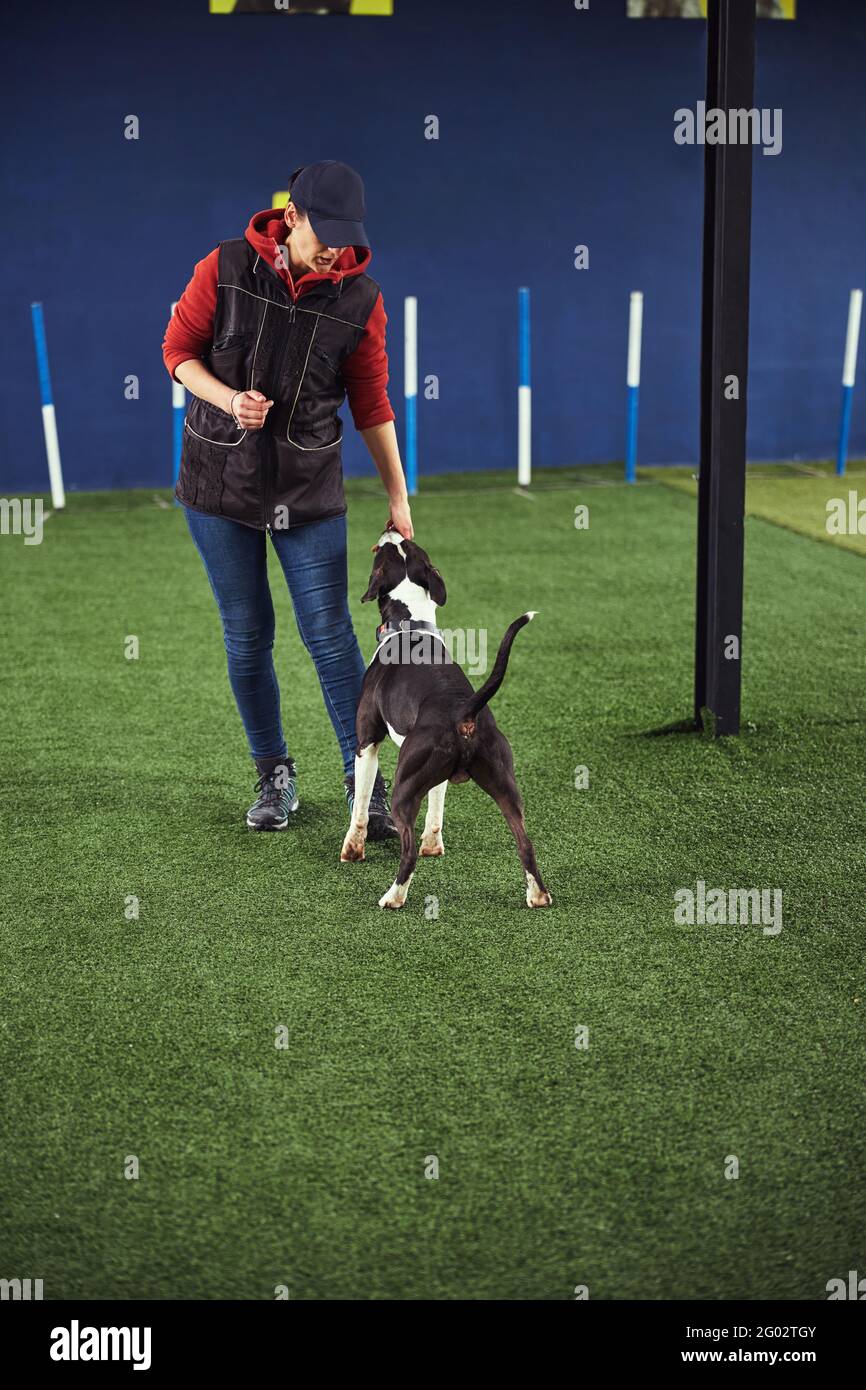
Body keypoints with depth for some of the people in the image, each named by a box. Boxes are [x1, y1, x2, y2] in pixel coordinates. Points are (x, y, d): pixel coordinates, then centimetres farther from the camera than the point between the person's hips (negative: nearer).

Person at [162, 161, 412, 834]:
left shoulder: (361, 299, -6)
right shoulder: (225, 269, -7)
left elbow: (372, 405, 2)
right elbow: (179, 350, 1)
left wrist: (398, 497, 2)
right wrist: (229, 400, -18)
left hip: (309, 489, 0)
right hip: (221, 478, 0)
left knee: (330, 633, -4)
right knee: (247, 635, 6)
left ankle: (367, 786, 4)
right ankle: (275, 774, 22)